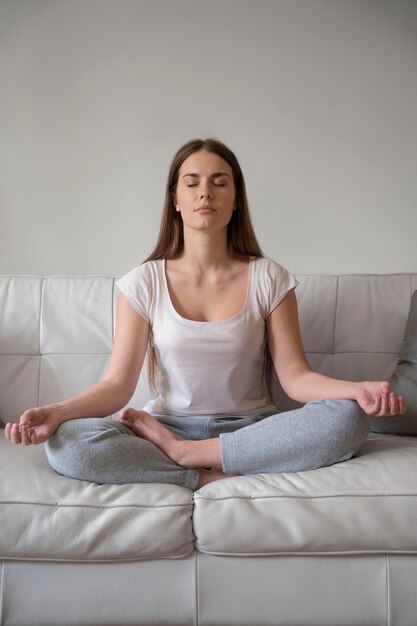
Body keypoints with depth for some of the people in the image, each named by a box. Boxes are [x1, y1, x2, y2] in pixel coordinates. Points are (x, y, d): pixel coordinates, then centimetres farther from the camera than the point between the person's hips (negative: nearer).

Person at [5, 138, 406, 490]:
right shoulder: (144, 283, 0)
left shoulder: (268, 279, 0)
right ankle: (210, 477, -20)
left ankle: (180, 452, -19)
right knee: (65, 442, -28)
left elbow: (295, 376, -5)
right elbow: (117, 384, -6)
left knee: (349, 417, -28)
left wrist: (359, 389, -26)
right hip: (168, 426, -1)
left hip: (250, 430, 1)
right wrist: (54, 412, -25)